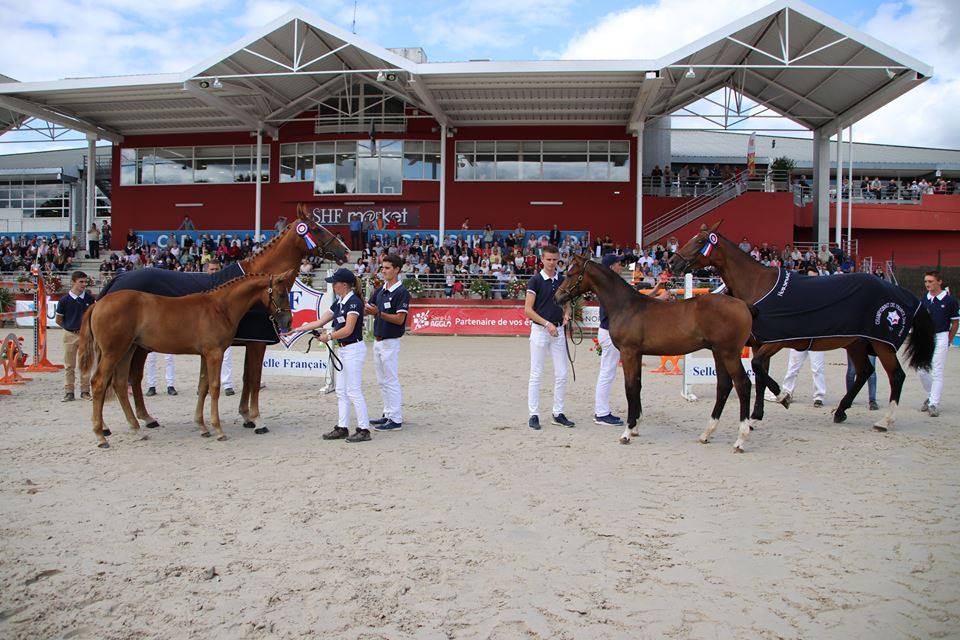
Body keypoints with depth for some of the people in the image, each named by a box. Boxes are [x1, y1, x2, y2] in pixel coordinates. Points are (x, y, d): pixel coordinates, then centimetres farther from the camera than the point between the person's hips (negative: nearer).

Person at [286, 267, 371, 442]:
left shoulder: (354, 302, -15)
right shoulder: (339, 302, 13)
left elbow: (348, 329, -22)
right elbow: (320, 321, 17)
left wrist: (329, 336, -10)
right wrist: (296, 329, 15)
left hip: (354, 349, -10)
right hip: (342, 349, 10)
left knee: (354, 391, -7)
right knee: (341, 391, 12)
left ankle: (364, 429, 0)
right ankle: (342, 428, 19)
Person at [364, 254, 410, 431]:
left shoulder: (402, 292, -13)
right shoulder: (380, 290, 12)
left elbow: (400, 319, -19)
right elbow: (367, 309, 10)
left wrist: (378, 313, -28)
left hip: (391, 342, -9)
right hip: (378, 340, 9)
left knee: (391, 381, -6)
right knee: (382, 381, 14)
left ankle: (396, 420, -1)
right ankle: (388, 415, 23)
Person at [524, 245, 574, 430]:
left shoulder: (562, 280, 9)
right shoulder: (536, 280, -6)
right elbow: (528, 309, -10)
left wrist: (566, 315, -5)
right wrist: (547, 324, -17)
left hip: (558, 330, 5)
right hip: (540, 330, -5)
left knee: (561, 374, 6)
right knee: (536, 375, -1)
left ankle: (558, 413, 16)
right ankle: (534, 415, 5)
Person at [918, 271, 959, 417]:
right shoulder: (924, 299, 8)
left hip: (941, 337, -5)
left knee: (937, 373, -5)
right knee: (922, 371, 7)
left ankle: (934, 404, -1)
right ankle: (931, 396, 28)